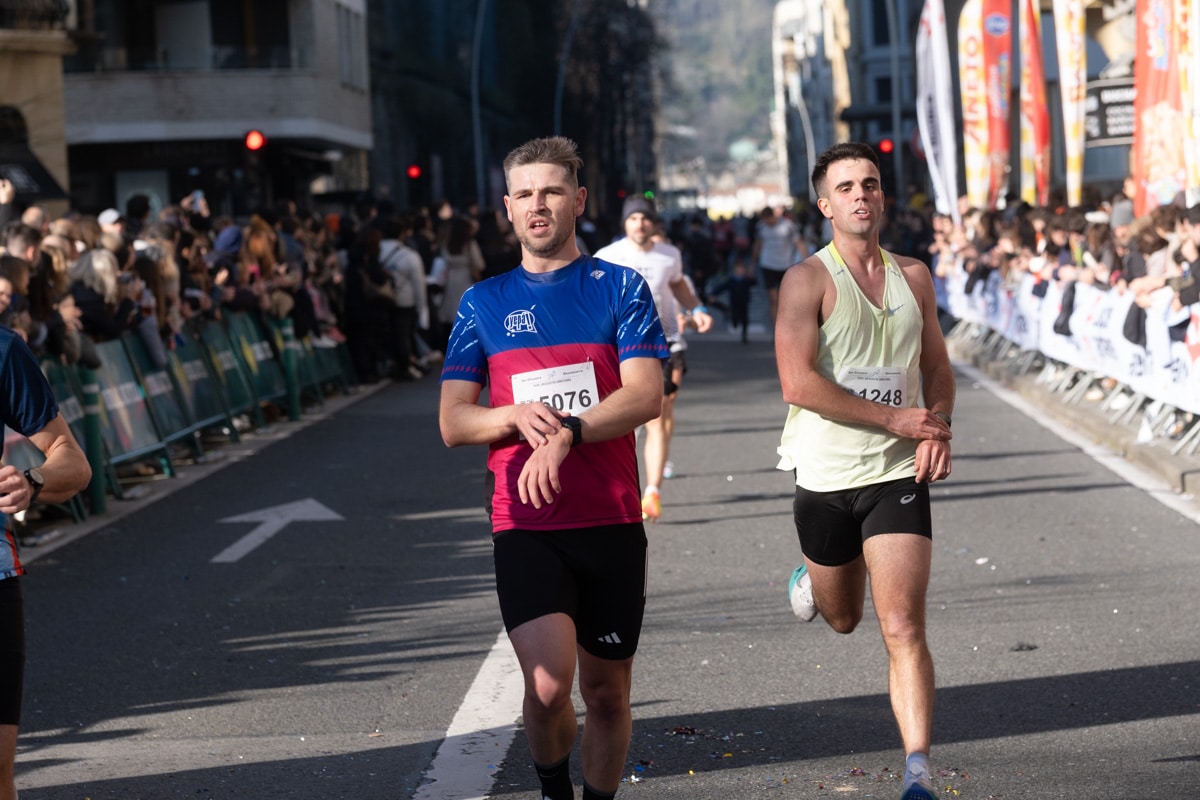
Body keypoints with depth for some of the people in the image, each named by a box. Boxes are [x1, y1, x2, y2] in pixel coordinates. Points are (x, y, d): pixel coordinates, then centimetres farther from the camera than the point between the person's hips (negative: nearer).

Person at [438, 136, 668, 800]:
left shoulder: (620, 288, 6)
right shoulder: (483, 303, 10)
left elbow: (645, 395, -6)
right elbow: (452, 422, 5)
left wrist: (567, 433, -21)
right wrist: (519, 417, -15)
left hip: (611, 522, 0)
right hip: (524, 526, 0)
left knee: (606, 692, 8)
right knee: (548, 684, -17)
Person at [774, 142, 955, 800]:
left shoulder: (914, 276, 7)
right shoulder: (807, 280, -9)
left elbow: (937, 368, 17)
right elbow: (798, 382, -18)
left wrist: (939, 430, -3)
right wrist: (897, 419, -17)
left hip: (899, 475, 1)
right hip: (826, 474, -1)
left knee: (903, 628, -10)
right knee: (842, 618, 18)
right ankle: (812, 579, 54)